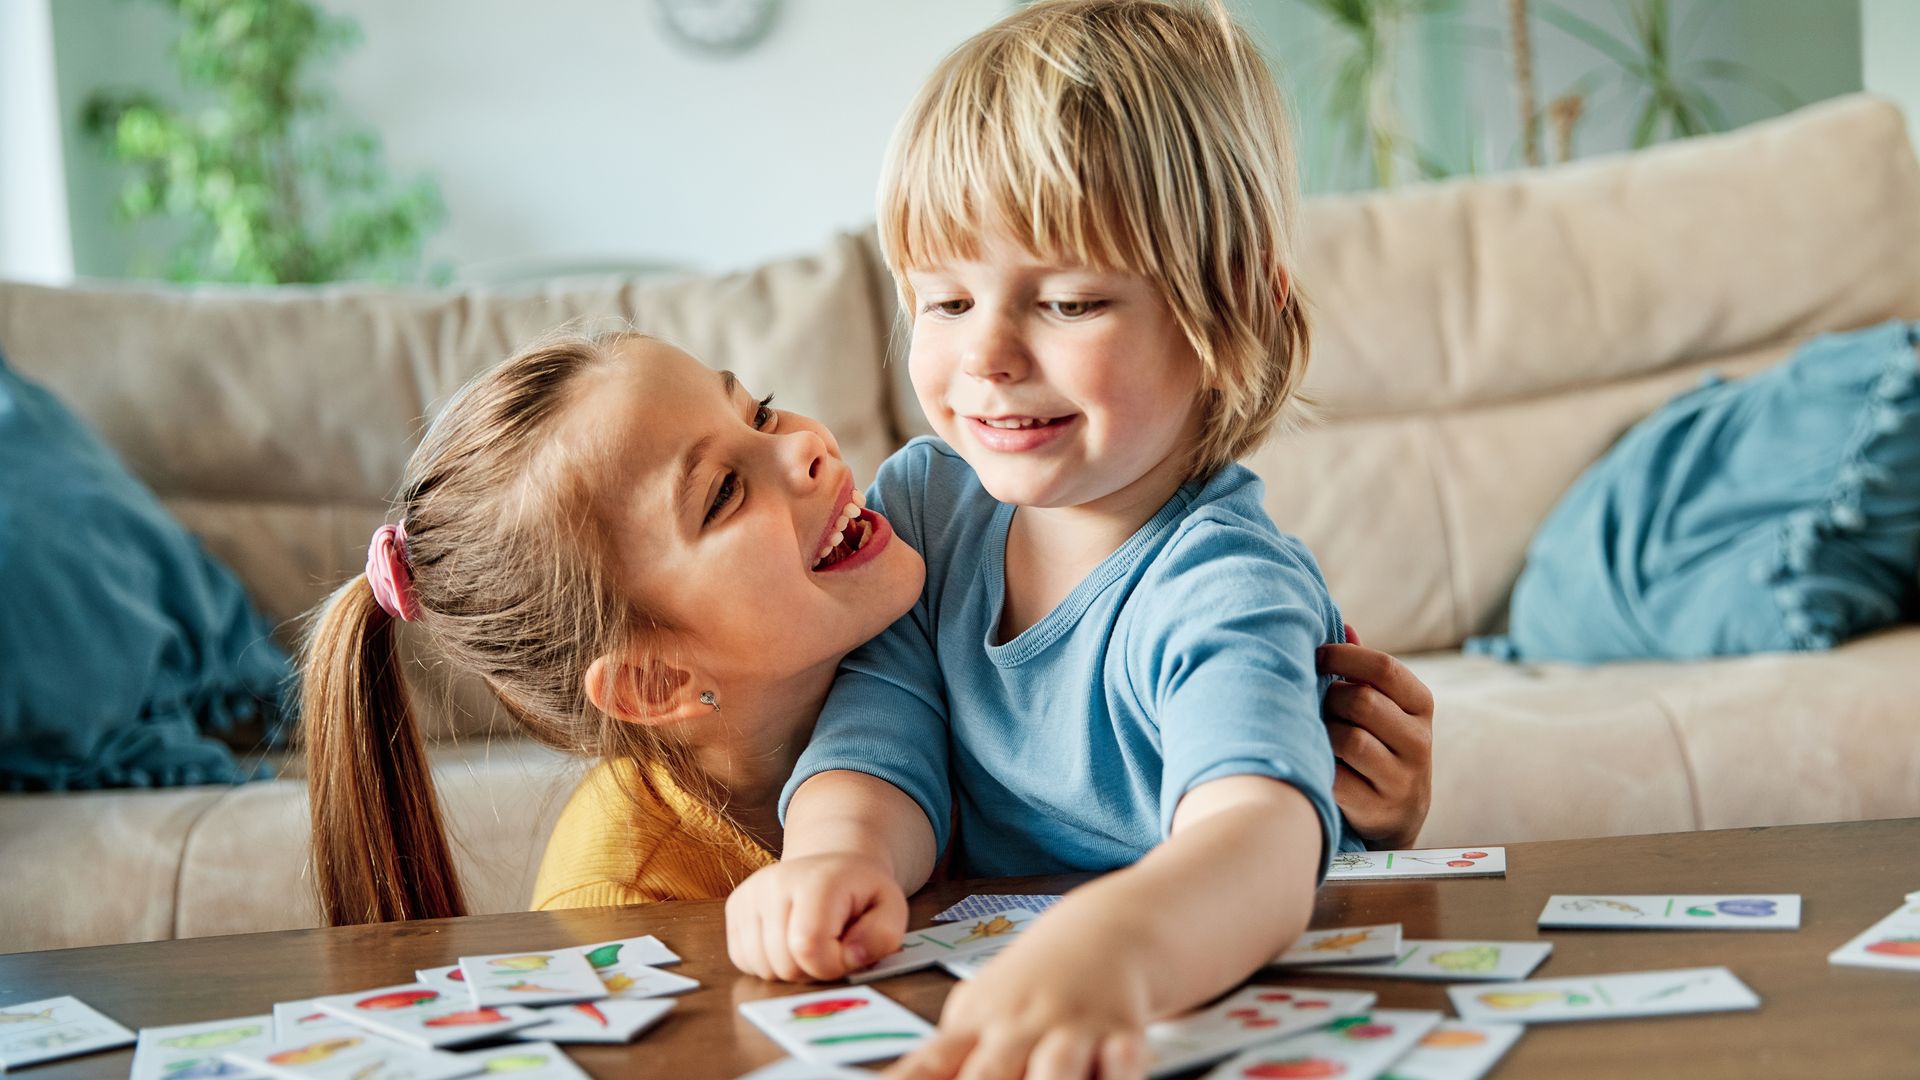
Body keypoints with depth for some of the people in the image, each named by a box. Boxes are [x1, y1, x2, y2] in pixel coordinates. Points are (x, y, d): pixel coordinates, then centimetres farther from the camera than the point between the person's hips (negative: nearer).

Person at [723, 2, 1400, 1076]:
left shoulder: (1216, 586, -20)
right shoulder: (926, 502, 0)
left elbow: (1261, 839, -37)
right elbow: (884, 741, -5)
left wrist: (1108, 950, -58)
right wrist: (841, 854, -28)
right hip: (975, 987, 5)